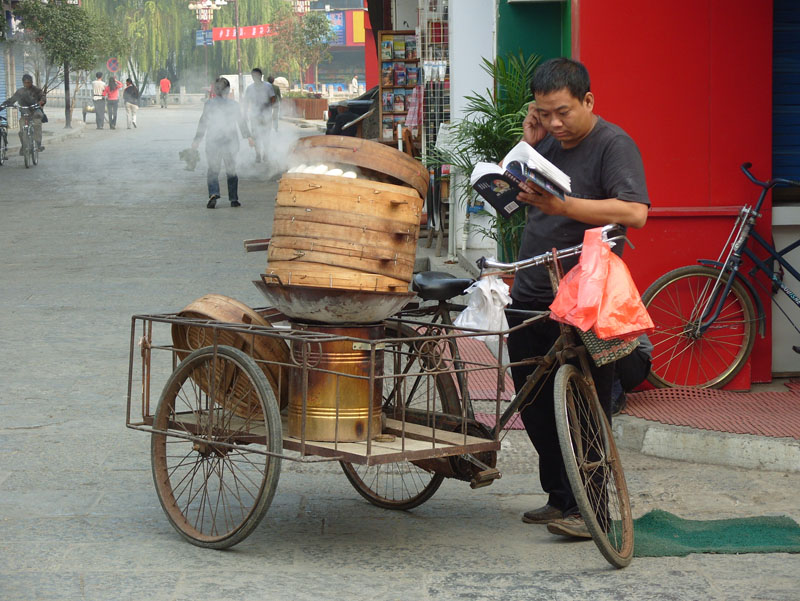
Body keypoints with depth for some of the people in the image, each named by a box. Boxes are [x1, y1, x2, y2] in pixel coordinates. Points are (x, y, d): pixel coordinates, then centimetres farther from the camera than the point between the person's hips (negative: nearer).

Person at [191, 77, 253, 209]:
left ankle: (213, 193, -21)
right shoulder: (234, 104, -1)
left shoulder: (209, 104, -6)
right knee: (231, 170, 13)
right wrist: (248, 136, 21)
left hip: (213, 142, -2)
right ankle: (234, 199, 10)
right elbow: (242, 122, 8)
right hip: (230, 142, 2)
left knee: (213, 170, 2)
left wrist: (197, 140, 4)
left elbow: (203, 124, -4)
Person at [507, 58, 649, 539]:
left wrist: (561, 205, -28)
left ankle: (586, 508, 1)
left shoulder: (614, 144, -9)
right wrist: (527, 145, 3)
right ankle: (559, 498, 23)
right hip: (532, 296, 8)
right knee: (535, 404, 12)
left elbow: (634, 212, -22)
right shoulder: (549, 140, 13)